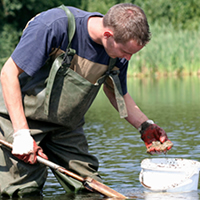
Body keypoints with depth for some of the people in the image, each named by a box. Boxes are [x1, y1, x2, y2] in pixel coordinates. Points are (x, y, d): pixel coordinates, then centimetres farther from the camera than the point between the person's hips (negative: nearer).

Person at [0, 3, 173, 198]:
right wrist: (21, 133, -26)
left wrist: (145, 125, -4)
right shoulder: (54, 26, -28)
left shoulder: (119, 52, -9)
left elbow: (116, 93, 12)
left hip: (66, 127, 6)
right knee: (23, 192, -12)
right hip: (21, 116, -5)